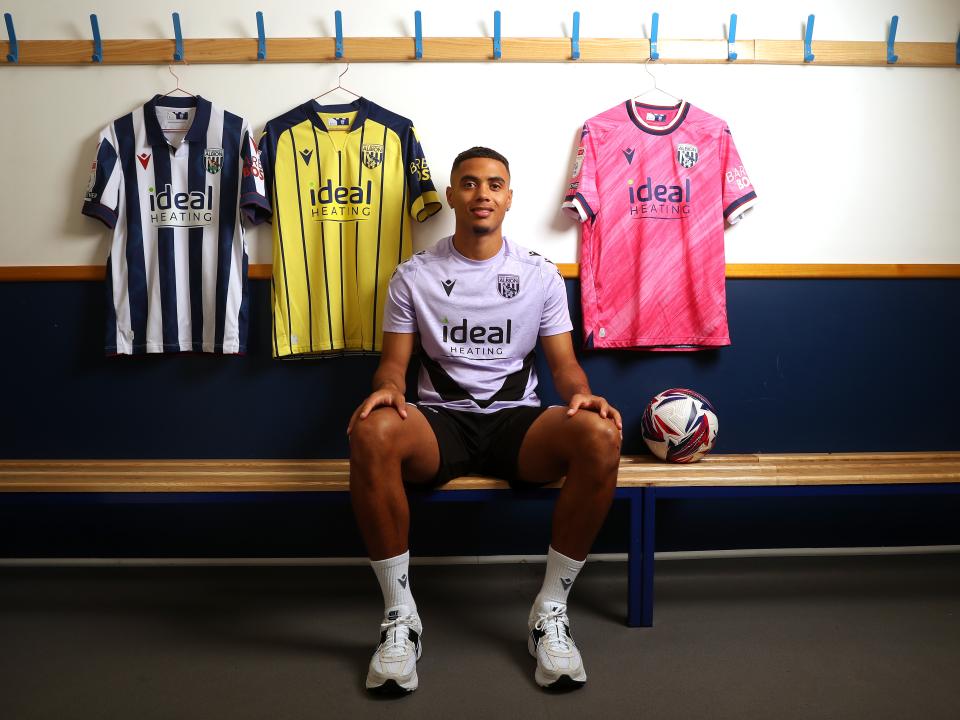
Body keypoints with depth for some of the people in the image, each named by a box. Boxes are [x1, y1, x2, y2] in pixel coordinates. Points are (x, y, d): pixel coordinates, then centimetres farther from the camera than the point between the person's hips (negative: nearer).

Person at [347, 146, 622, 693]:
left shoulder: (541, 274, 10)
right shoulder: (414, 275, 9)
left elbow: (564, 363, 8)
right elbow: (395, 361, 6)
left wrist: (582, 395, -16)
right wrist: (388, 388, -19)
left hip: (516, 422, 1)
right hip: (440, 422, 0)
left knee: (600, 436, -32)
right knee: (371, 431, -35)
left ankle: (550, 611, -14)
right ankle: (400, 615, -17)